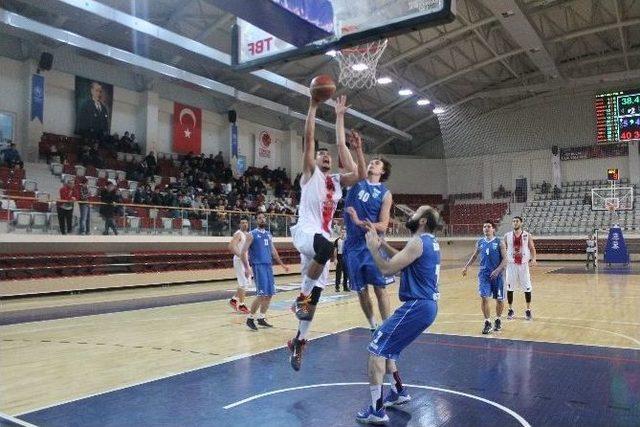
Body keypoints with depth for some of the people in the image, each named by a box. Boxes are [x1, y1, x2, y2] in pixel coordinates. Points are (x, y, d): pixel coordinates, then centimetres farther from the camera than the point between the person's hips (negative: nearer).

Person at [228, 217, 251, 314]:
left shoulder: (247, 234, 14)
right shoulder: (238, 234, -13)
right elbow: (231, 246, -26)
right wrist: (240, 255, -28)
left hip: (245, 260, 9)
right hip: (239, 261, -9)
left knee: (247, 283, 13)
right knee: (243, 283, -6)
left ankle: (233, 299, 22)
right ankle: (241, 305, 3)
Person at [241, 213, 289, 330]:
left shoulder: (269, 235, 15)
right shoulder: (252, 234, -4)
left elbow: (273, 251, 24)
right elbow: (244, 251, -10)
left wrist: (282, 264, 23)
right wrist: (247, 268, -20)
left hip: (269, 266, 7)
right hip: (258, 266, -7)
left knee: (269, 294, 7)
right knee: (262, 294, -13)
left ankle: (261, 318, 19)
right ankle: (250, 318, 1)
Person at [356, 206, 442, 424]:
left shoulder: (418, 242, -16)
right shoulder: (430, 241, 14)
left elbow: (387, 269, -18)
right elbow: (403, 259, 28)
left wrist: (373, 248, -5)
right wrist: (383, 244, 18)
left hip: (417, 306, -10)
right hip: (427, 305, 10)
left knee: (377, 349, -5)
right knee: (385, 347, 22)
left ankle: (377, 410, -4)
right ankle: (399, 392, 32)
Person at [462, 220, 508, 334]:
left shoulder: (499, 242, -5)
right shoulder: (480, 242, 5)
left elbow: (505, 259, -8)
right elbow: (474, 255, 21)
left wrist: (498, 270, -21)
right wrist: (466, 266, 14)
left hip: (497, 275, -2)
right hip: (484, 274, 2)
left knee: (499, 299, 10)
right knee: (484, 298, -10)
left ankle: (498, 320, 33)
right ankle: (487, 323, 0)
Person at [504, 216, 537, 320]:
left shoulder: (527, 236, 0)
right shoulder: (507, 236, 2)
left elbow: (532, 248, 3)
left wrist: (533, 259, -13)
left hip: (523, 265, -1)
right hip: (511, 265, 1)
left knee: (527, 288, 3)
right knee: (509, 288, 4)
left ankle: (528, 310, 16)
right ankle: (511, 310, 16)